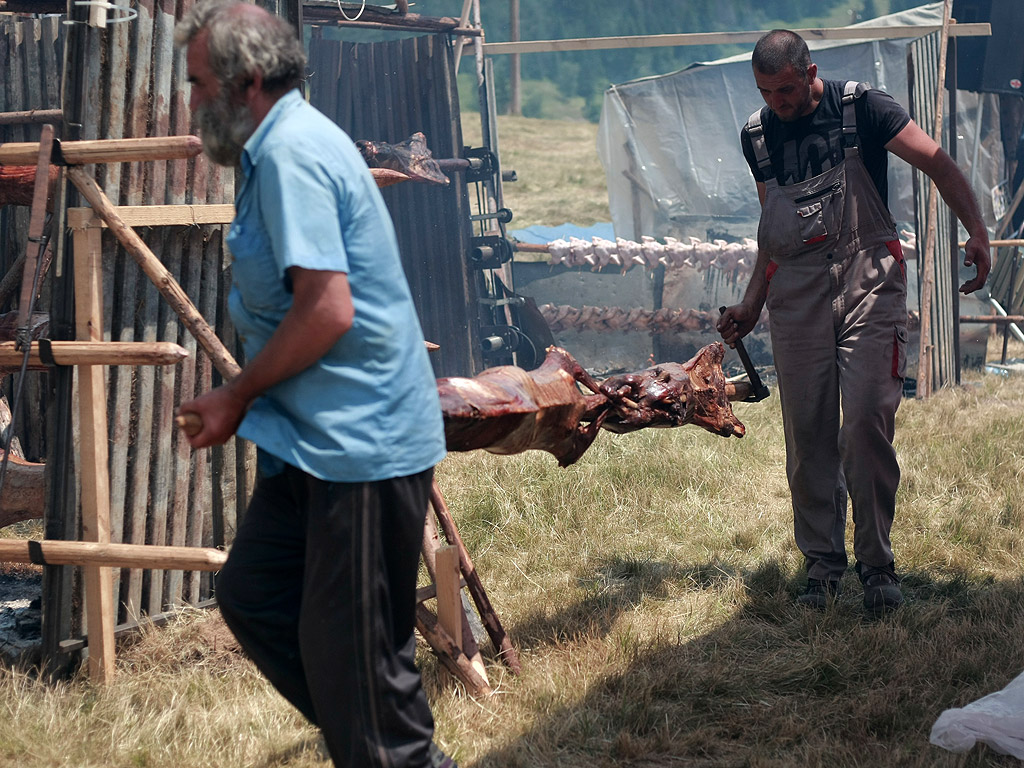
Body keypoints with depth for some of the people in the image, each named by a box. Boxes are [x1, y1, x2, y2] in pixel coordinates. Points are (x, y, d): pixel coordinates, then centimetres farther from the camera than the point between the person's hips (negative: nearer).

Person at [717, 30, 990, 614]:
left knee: (866, 424, -12)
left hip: (868, 280, -4)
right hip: (795, 291, 4)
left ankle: (878, 565, -2)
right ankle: (823, 565, 12)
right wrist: (751, 304, 20)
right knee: (806, 433, 2)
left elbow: (938, 163, -6)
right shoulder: (757, 135, 13)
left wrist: (978, 233, -19)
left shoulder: (860, 107, -2)